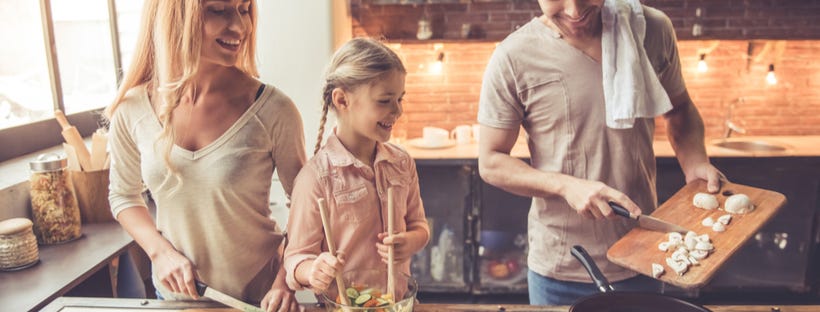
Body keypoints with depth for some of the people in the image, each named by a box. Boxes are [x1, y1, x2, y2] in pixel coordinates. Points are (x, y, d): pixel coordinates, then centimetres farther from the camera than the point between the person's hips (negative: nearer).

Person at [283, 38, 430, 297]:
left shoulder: (402, 163, 1)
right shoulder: (317, 176, -14)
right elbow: (297, 257, -9)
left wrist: (410, 242, -9)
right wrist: (314, 272, -29)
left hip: (398, 300, 4)